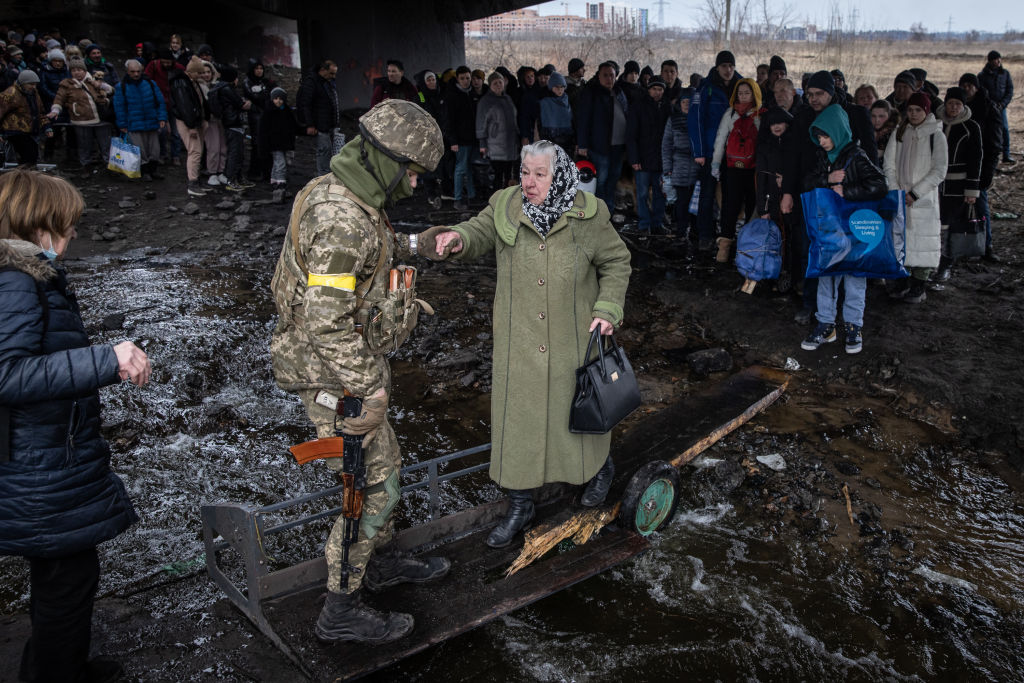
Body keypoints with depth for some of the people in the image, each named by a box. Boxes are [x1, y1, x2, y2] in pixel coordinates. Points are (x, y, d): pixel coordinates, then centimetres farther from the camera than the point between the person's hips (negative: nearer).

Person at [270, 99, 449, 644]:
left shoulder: (336, 192, 5)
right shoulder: (343, 220, -28)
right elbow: (327, 322, -31)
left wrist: (403, 245, 17)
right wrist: (372, 387, -25)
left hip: (343, 364, 10)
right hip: (334, 374, -10)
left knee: (382, 462, 23)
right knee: (373, 484, 2)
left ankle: (379, 561, 44)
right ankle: (341, 611, 18)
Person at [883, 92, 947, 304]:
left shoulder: (936, 136, -4)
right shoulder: (900, 133, 6)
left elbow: (939, 171, -7)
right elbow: (889, 164, 5)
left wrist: (914, 194, -13)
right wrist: (896, 193, -6)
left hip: (924, 199, -3)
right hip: (899, 199, 3)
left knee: (922, 238, -3)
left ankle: (918, 287, 6)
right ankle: (902, 282, 18)